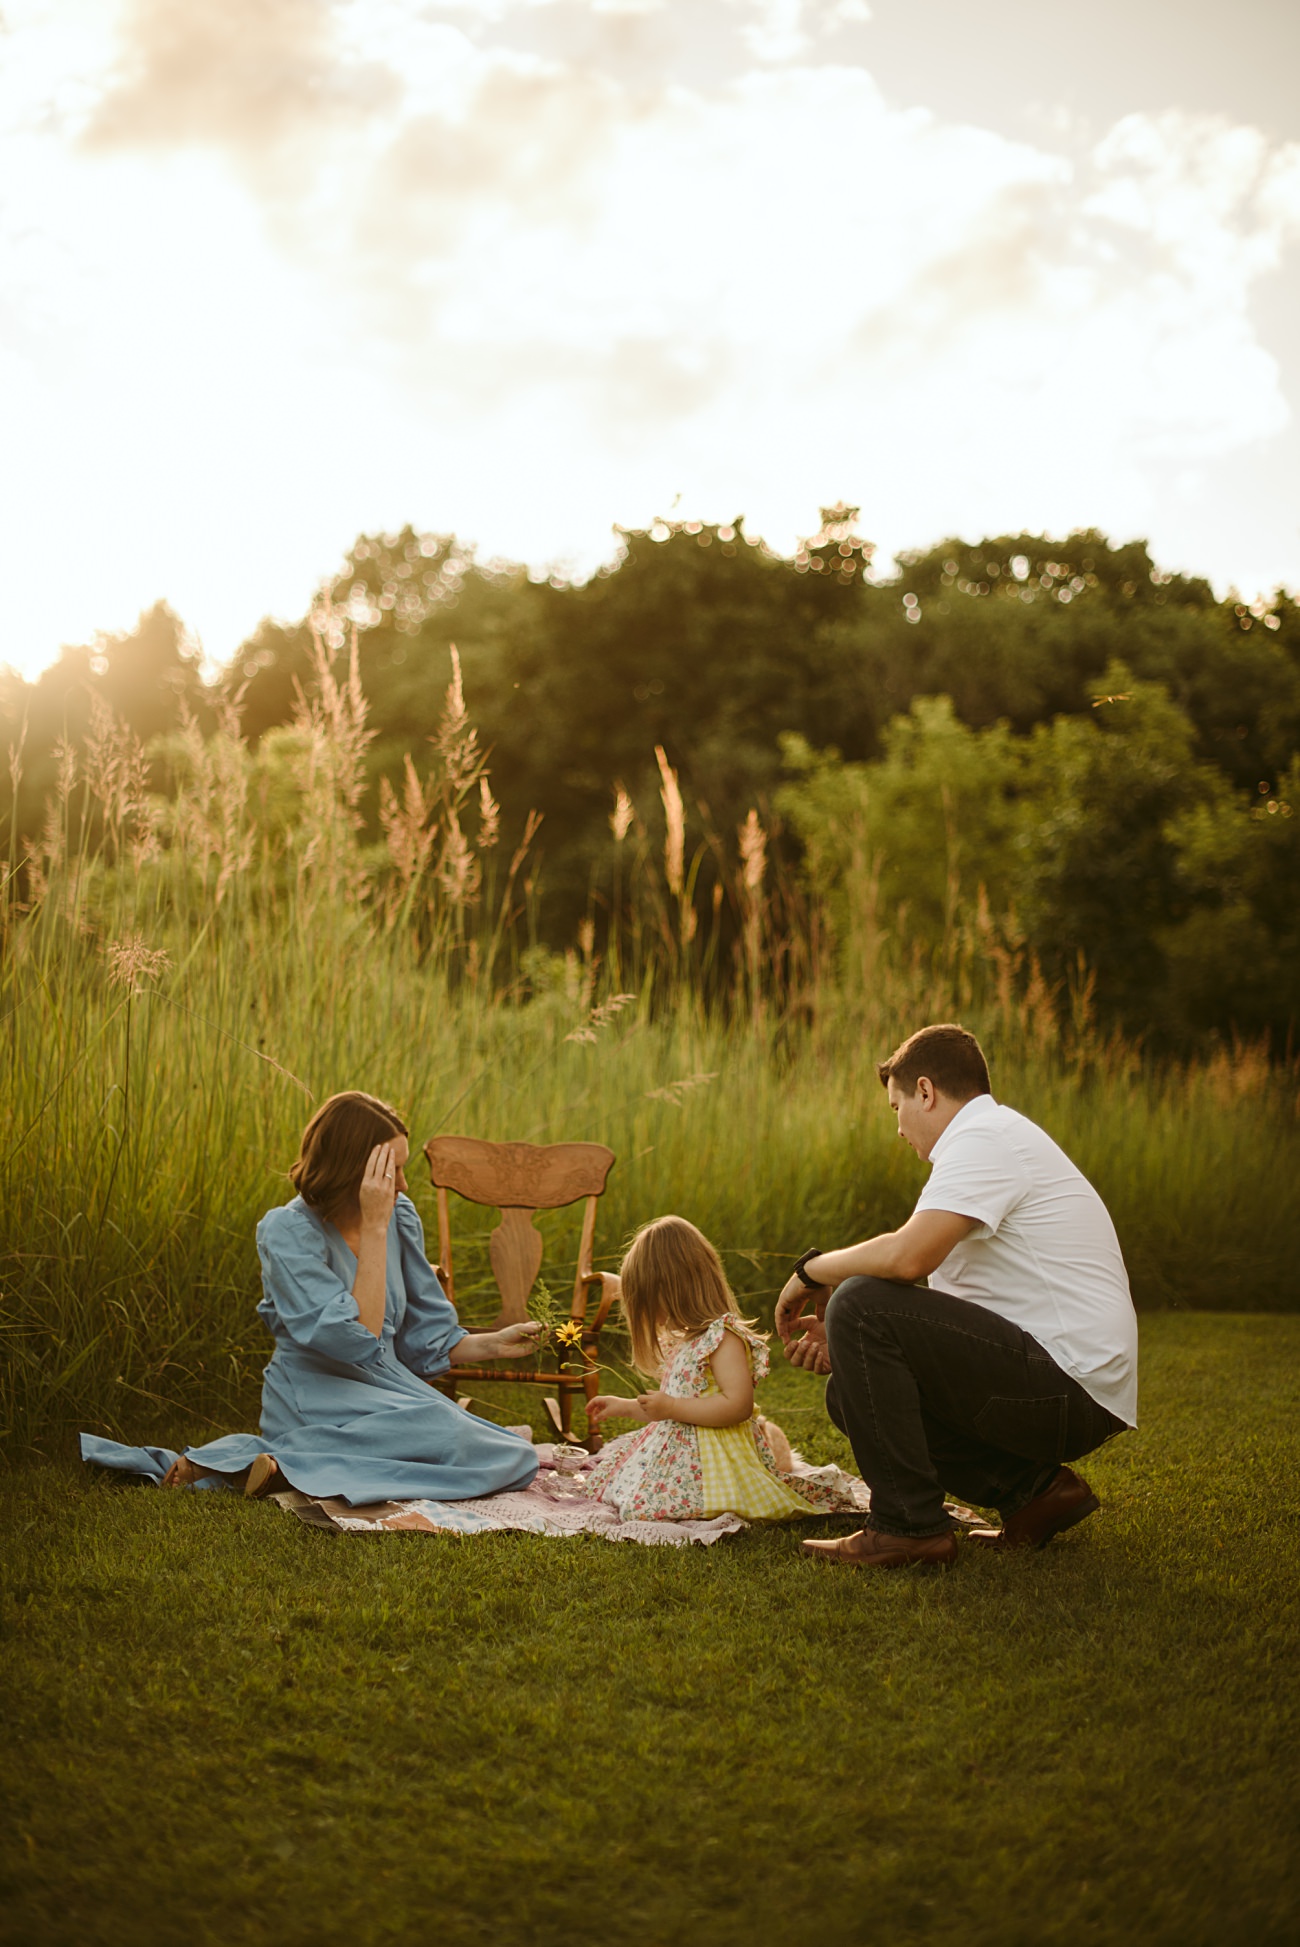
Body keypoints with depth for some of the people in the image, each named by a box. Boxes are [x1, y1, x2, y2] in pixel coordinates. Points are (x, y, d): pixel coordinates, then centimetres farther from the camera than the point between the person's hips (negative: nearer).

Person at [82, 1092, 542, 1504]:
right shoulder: (288, 1230, -14)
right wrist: (374, 1228, -22)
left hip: (390, 1388, 8)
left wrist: (494, 1344, -3)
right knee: (456, 1438, -30)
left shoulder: (399, 1217, 5)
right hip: (317, 1399, -8)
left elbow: (424, 1340, 14)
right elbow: (357, 1340, -23)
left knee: (516, 1459, -14)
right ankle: (283, 1463, -19)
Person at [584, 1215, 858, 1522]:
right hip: (679, 1449, 11)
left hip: (715, 1460, -11)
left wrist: (672, 1408, -21)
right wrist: (625, 1408, 33)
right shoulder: (684, 1340, 18)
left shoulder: (723, 1336, -14)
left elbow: (738, 1405, -24)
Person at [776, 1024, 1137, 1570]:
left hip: (1069, 1384, -10)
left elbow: (909, 1255, -26)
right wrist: (844, 1339, 6)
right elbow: (951, 1309, 18)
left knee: (861, 1304, -17)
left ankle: (909, 1526, -12)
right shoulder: (999, 1137, 22)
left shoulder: (985, 1137, -10)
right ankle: (1032, 1487, 9)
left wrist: (813, 1268, -7)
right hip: (1073, 1398, 10)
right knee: (854, 1394, 12)